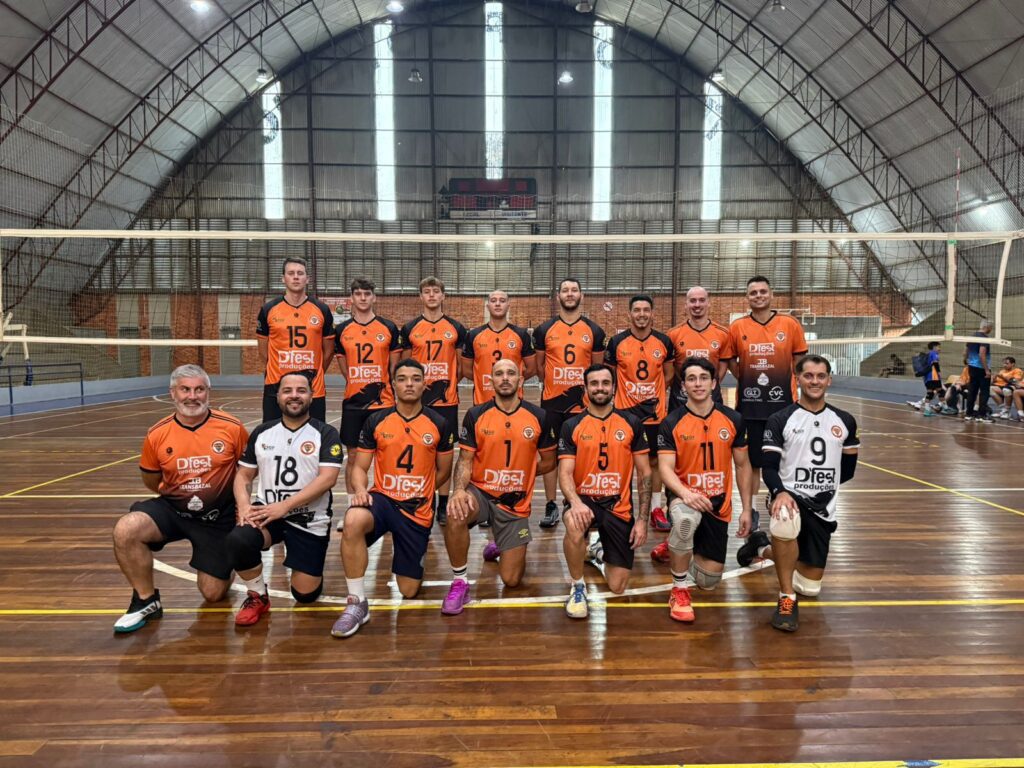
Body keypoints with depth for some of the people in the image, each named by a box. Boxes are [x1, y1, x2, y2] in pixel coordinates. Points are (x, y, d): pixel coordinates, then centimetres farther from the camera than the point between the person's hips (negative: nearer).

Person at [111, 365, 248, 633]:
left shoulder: (232, 428, -12)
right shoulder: (157, 434, -7)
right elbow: (151, 481, 9)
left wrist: (239, 499, -6)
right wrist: (176, 493, -1)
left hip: (218, 517, -1)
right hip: (172, 509, 2)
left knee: (214, 594, 1)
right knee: (125, 530, -28)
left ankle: (226, 562, 39)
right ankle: (147, 601, -5)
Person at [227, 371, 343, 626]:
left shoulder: (326, 434, -5)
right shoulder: (262, 433, 7)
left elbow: (327, 479, -17)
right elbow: (243, 475, 10)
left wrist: (284, 506, -24)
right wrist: (244, 506, -11)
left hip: (310, 520, -2)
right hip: (266, 513, 2)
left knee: (305, 594, -5)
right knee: (238, 540, -30)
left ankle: (308, 567, 33)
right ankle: (257, 597, -2)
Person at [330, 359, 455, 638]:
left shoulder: (439, 424, -2)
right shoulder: (376, 421, -1)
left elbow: (443, 471, 10)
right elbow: (359, 467, 1)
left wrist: (417, 492, 7)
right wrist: (360, 490, -18)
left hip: (418, 510, 1)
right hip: (382, 498, 0)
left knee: (408, 591, 4)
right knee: (353, 521, -38)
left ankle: (415, 553, 39)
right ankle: (357, 603, -22)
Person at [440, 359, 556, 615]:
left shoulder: (538, 417, -5)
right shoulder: (475, 415, -6)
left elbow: (548, 461, 7)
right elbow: (465, 460, -7)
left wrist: (519, 473, 1)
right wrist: (459, 490, -25)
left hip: (516, 502, 1)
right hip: (480, 492, -1)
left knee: (511, 580, 2)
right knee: (456, 514, -38)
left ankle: (500, 546, 39)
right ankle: (459, 582, -16)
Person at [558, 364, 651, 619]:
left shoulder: (632, 423, 1)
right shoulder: (572, 426, -2)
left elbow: (644, 474, 3)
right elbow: (565, 473, -9)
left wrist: (643, 519, -4)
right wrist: (575, 502, -30)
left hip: (619, 507, 2)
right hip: (585, 501, -1)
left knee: (618, 587, 2)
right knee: (575, 524, -39)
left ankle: (600, 550, 38)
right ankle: (577, 586, -10)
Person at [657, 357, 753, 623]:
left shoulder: (733, 420, 0)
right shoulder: (671, 423, -8)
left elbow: (742, 465, 8)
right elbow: (665, 468, -16)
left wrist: (747, 509, 5)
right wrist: (685, 492, -36)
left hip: (719, 504, 3)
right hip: (685, 496, -3)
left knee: (709, 580, 1)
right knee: (686, 518, -41)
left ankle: (677, 551, 36)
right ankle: (678, 590, -18)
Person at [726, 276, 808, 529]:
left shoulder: (790, 324, 1)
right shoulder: (737, 327, 1)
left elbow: (799, 361, 11)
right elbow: (731, 362, 11)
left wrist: (788, 384, 6)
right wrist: (748, 380, 3)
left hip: (783, 404, 0)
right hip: (749, 406, 0)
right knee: (752, 461, 7)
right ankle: (750, 510, 19)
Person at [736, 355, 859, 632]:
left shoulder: (845, 421, 6)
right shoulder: (780, 420, -5)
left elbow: (848, 469, 17)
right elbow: (769, 467, -10)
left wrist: (824, 483, 8)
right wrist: (780, 492, -27)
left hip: (823, 507, 4)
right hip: (789, 496, -4)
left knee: (810, 587, 5)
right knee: (786, 523, -42)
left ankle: (763, 548, 33)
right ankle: (787, 598, -20)